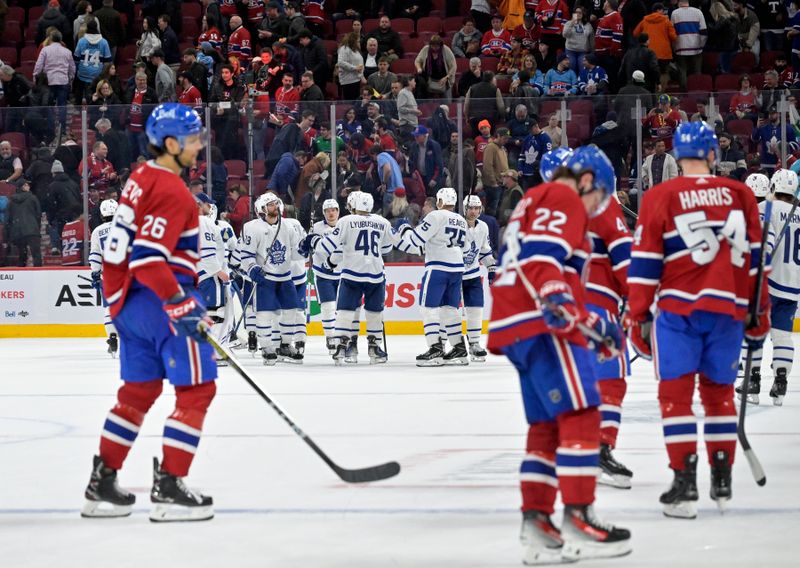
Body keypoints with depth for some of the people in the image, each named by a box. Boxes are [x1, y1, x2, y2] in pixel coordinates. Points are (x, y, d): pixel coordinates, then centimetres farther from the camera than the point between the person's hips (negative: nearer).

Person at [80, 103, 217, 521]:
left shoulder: (142, 179, 13)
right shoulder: (171, 190, -17)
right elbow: (147, 256, -25)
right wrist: (180, 304, -26)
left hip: (130, 300, 10)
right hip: (162, 299, -10)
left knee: (139, 391, 17)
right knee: (196, 390, -4)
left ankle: (102, 485, 20)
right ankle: (168, 488, -7)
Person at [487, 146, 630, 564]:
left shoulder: (534, 203, 31)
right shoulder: (563, 198, -1)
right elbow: (540, 256, -19)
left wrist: (593, 325, 36)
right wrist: (554, 299, -32)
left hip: (518, 328, 11)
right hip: (541, 324, -11)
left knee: (548, 424, 12)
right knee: (580, 414, -12)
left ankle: (536, 525, 11)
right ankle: (578, 521, -15)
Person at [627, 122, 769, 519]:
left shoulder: (659, 198, -4)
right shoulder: (741, 195, 5)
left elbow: (644, 264, -4)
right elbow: (755, 258, 9)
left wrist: (638, 317, 2)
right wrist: (759, 313, 17)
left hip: (679, 308, -3)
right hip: (728, 308, 3)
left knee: (676, 392, 0)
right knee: (719, 390, 15)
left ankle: (685, 483, -7)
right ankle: (722, 479, 19)